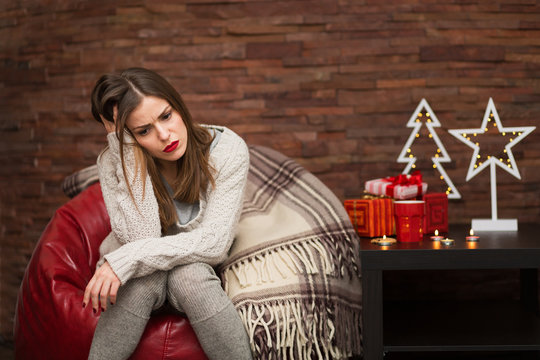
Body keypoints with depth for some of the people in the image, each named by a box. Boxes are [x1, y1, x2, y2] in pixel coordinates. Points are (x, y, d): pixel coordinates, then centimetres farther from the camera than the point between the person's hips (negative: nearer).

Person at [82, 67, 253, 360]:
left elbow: (215, 242, -26)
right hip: (140, 284, 1)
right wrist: (123, 143, -32)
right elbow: (142, 237, -31)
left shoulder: (226, 150, -19)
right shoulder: (114, 162, -18)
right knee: (146, 275, -33)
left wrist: (128, 259, -34)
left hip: (200, 273, 0)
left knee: (188, 274, -34)